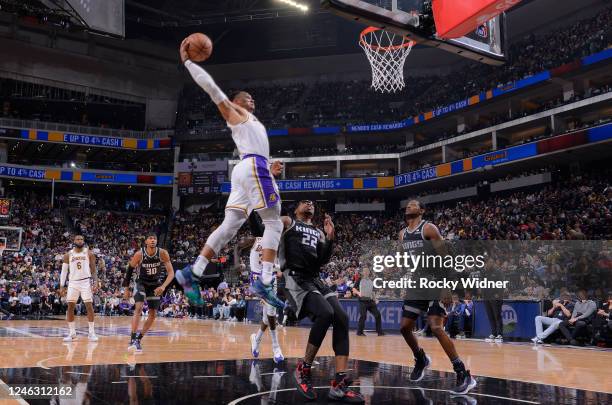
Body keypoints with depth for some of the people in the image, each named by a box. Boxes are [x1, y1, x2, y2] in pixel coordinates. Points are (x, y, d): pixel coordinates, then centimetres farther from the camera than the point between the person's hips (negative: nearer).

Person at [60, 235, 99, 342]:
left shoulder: (89, 254, 2)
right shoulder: (68, 255, 5)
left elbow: (93, 270, 2)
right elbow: (64, 271, 7)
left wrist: (95, 282, -10)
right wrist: (61, 286, 0)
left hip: (86, 282, -2)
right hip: (73, 282, 2)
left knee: (89, 306, -6)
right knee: (70, 307, 1)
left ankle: (91, 333, 0)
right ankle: (72, 333, 13)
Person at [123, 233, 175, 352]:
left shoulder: (162, 253, -19)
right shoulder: (139, 254, -20)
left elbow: (171, 272, -18)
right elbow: (130, 269, -5)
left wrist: (163, 286, -33)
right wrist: (126, 289, -3)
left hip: (155, 285, 3)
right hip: (141, 283, -2)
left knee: (153, 315, 2)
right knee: (138, 308, -24)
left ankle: (139, 339, 18)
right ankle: (133, 339, -22)